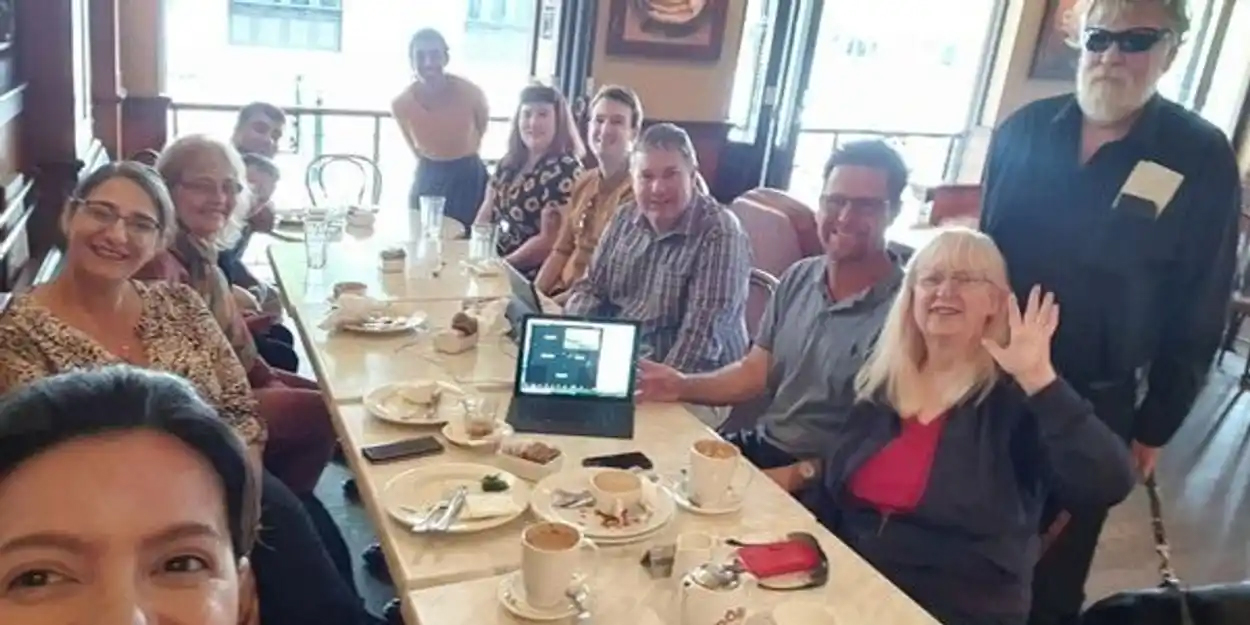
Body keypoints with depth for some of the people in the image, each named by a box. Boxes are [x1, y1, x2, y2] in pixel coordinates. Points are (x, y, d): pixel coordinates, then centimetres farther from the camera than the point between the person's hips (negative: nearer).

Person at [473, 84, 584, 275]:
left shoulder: (566, 171, -10)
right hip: (491, 262, 7)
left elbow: (549, 241, -15)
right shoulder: (510, 162, 11)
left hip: (527, 277, -7)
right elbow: (487, 214, 15)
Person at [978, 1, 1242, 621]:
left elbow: (1198, 317, -4)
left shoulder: (1202, 159, -9)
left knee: (1054, 573, 15)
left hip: (1091, 407, -2)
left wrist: (1154, 428, -2)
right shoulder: (1024, 129, -1)